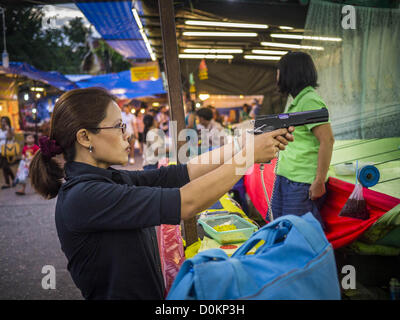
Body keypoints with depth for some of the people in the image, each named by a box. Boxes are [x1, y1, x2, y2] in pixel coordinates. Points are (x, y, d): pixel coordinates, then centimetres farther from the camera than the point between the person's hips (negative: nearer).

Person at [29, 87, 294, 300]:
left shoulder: (111, 179, 1)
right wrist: (250, 154, -20)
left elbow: (185, 172, -2)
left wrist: (247, 141, -8)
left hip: (153, 294, 8)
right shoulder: (82, 197, -25)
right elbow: (185, 203, -29)